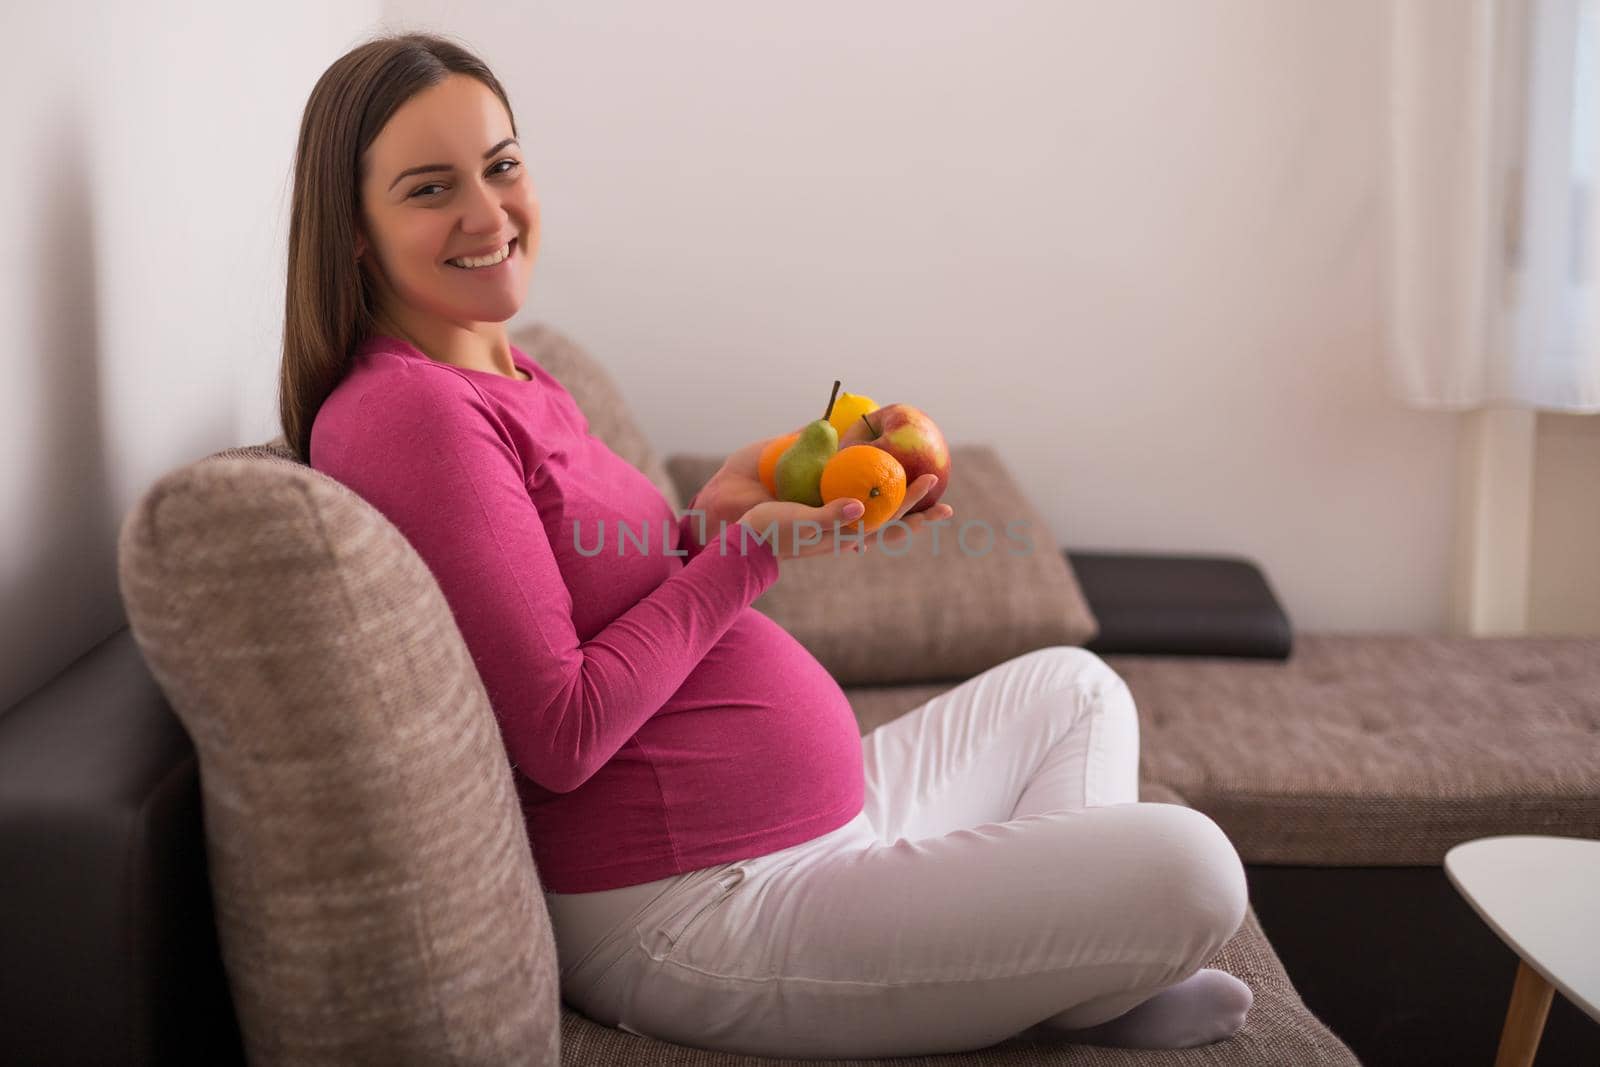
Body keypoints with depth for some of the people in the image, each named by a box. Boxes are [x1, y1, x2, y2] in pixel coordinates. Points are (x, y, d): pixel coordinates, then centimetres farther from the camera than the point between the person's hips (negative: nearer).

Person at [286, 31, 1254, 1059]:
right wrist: (747, 549, -16)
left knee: (1073, 686, 25)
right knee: (1183, 866, -15)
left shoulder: (516, 381, 11)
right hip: (695, 913, -11)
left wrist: (717, 513, -4)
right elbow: (562, 737, -22)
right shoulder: (401, 411, -20)